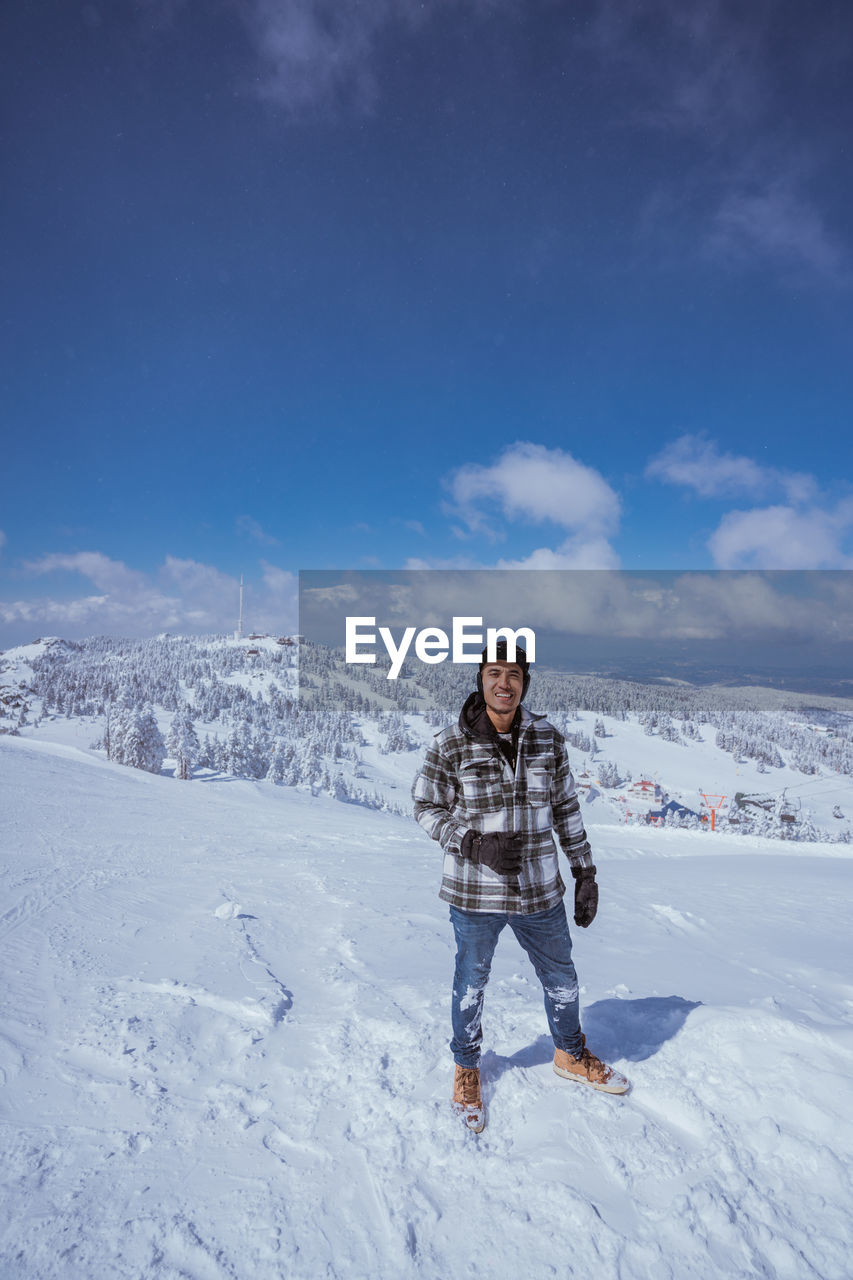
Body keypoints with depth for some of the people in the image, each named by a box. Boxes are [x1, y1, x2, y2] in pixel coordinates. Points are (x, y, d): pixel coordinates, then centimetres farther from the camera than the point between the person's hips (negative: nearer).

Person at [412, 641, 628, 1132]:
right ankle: (467, 1068, 45)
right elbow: (427, 806, -5)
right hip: (475, 893, -3)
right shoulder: (452, 744, -15)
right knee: (471, 983, 17)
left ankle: (571, 1056, 51)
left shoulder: (547, 739, -5)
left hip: (540, 890, 3)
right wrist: (473, 842, -20)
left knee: (561, 977, 22)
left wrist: (586, 874, 6)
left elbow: (566, 809, 4)